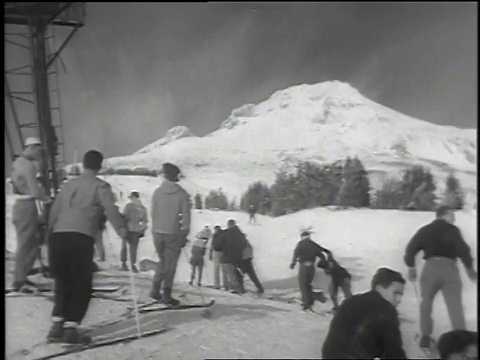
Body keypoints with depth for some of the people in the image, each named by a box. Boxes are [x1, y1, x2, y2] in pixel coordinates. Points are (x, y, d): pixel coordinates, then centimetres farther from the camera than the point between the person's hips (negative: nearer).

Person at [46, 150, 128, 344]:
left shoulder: (68, 185, 22)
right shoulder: (100, 186, 6)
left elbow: (54, 213, 22)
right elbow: (110, 209, -11)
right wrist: (122, 228, -18)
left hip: (57, 236, 5)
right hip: (81, 239, -5)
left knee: (63, 282, 18)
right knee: (81, 285, 5)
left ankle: (57, 324, 11)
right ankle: (70, 328, -1)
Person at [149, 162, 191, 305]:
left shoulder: (157, 192, -3)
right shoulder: (182, 194, -9)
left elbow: (153, 213, 1)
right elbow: (186, 216, -7)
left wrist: (156, 228, 13)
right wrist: (184, 234, 3)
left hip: (157, 232, 3)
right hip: (173, 234, -3)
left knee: (162, 261, 20)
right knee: (170, 264, 6)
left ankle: (155, 290, 13)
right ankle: (166, 295, 7)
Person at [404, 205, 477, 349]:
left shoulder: (424, 230, 12)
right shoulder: (452, 230, 4)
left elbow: (410, 249, 9)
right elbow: (463, 250, -2)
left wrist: (411, 267, 20)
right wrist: (470, 268, 11)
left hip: (430, 267, 2)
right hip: (449, 267, -2)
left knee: (426, 302, 17)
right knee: (455, 305, 0)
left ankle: (425, 336, 14)